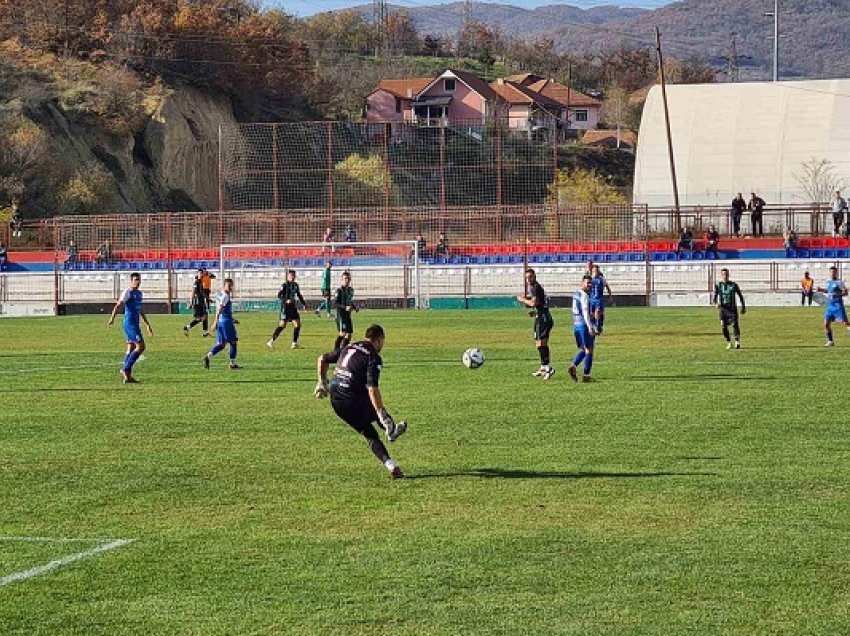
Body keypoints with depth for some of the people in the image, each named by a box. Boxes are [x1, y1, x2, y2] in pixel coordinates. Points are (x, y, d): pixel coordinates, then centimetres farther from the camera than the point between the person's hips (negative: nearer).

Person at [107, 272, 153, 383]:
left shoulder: (139, 293, 17)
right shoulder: (128, 292, -9)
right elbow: (118, 305, -20)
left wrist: (147, 325, 30)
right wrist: (112, 318, -34)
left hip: (135, 324, 9)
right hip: (130, 323, -9)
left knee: (131, 349, 8)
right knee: (140, 346, -13)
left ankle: (127, 376, 10)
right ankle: (126, 369, -9)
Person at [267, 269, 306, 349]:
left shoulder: (296, 285, 10)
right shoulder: (284, 285, -8)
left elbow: (299, 296, 22)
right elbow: (279, 296, -13)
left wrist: (304, 304, 17)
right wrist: (286, 300, -28)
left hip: (293, 307, 6)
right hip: (285, 307, -6)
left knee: (297, 324, -2)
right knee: (282, 325, -10)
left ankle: (294, 343, 7)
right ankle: (272, 341, -3)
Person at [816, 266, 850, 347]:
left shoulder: (839, 282, -9)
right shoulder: (828, 282, 11)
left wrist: (837, 294, -27)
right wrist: (822, 290, 13)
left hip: (838, 305, -7)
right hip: (830, 305, 7)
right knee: (826, 324, 3)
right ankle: (830, 341, 15)